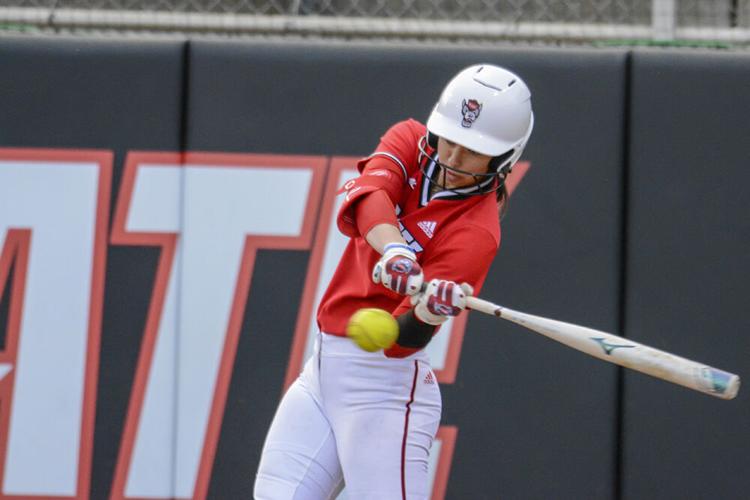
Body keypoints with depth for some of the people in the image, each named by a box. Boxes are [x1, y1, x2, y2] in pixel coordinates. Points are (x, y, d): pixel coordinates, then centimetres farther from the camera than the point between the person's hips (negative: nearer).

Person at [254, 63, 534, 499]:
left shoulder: (476, 231, -16)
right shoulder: (410, 141, 1)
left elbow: (400, 339, -23)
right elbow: (367, 196, -22)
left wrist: (428, 313, -46)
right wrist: (394, 250, -41)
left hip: (383, 381, -7)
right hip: (323, 365, 7)